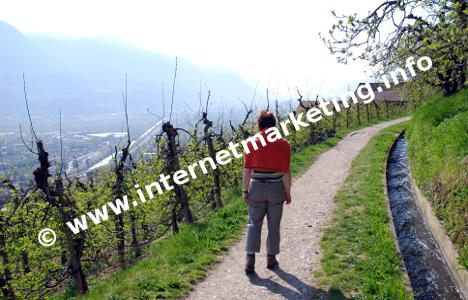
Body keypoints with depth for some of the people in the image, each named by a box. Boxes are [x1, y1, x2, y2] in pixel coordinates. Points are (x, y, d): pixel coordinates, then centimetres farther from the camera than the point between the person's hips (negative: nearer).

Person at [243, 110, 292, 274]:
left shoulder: (251, 142, -6)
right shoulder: (283, 144, -7)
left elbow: (247, 169, -5)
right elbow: (286, 172, -7)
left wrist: (245, 190, 3)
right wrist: (288, 192, 3)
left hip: (257, 187, 0)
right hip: (276, 188, 0)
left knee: (254, 224, 11)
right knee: (274, 225, 14)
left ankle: (250, 259, 2)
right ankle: (271, 258, 25)